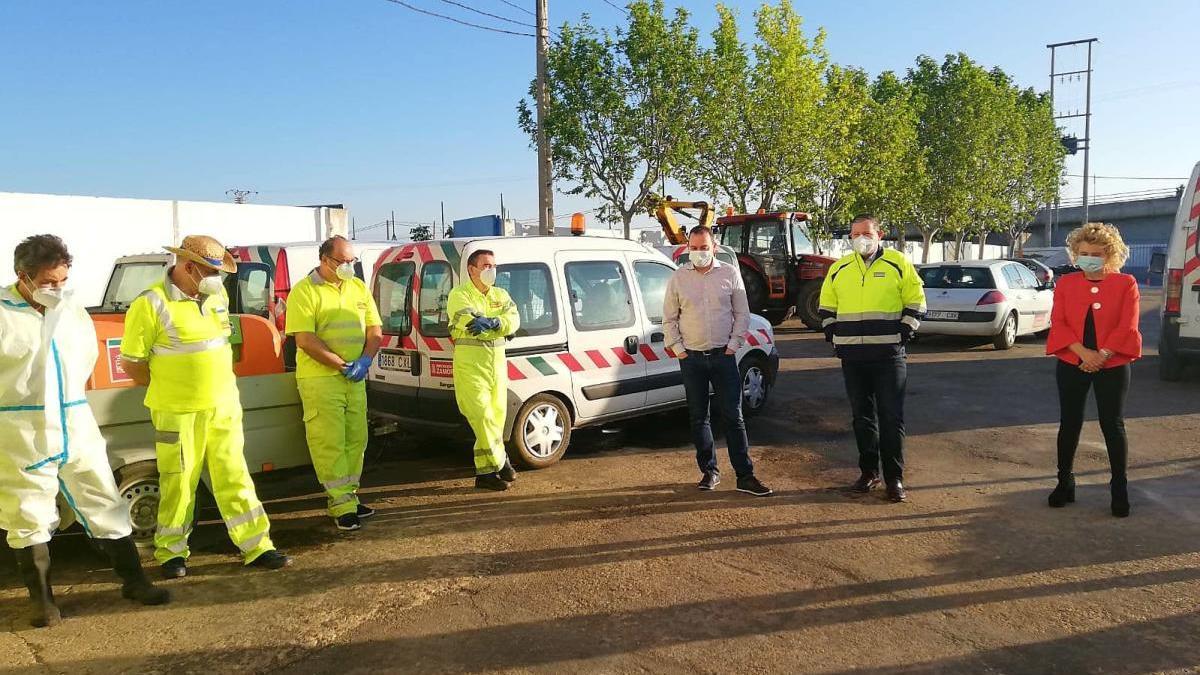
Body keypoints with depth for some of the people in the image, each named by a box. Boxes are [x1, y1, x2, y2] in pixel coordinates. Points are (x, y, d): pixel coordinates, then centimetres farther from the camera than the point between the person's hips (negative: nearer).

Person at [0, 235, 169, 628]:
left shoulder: (72, 311, 7)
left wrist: (67, 399, 14)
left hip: (77, 428, 5)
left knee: (105, 504, 9)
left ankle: (133, 581, 20)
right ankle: (42, 599, 21)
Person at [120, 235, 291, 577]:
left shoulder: (217, 295, 5)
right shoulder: (151, 304, -14)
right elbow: (131, 363, -9)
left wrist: (209, 385, 14)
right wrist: (170, 389, 1)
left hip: (224, 407, 5)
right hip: (178, 413, -5)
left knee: (234, 476, 8)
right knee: (179, 483, 7)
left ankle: (257, 546, 12)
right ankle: (171, 553, 25)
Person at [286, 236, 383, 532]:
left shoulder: (359, 288, 12)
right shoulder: (305, 291, -7)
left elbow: (375, 330, 12)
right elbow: (305, 339, -14)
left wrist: (365, 360, -6)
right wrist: (342, 365, -17)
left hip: (355, 379, 6)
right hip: (320, 379, -6)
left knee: (356, 440, 11)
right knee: (329, 443, -6)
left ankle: (348, 495, 22)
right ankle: (342, 505, -1)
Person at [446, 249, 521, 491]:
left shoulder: (501, 295, 15)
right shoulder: (459, 295, -1)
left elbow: (513, 320, -5)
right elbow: (468, 321, -20)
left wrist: (492, 322, -24)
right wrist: (497, 323, -16)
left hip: (497, 362, 6)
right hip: (470, 364, -6)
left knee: (497, 415, 9)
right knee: (482, 416, -10)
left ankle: (486, 470, 21)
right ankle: (499, 462, 2)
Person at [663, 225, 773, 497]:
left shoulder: (730, 274, 2)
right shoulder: (678, 278, 4)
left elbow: (742, 313, 6)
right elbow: (669, 318, 8)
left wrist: (733, 344, -3)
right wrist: (677, 348, 0)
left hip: (723, 355, -1)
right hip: (691, 358, 1)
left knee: (734, 417, -2)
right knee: (698, 418, 8)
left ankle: (745, 476, 3)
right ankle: (709, 471, 20)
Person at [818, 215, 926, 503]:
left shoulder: (898, 263, 1)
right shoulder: (839, 268, 10)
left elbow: (916, 301, 2)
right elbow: (826, 306, 18)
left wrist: (903, 334, -6)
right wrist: (834, 336, 7)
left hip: (889, 355, -3)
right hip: (852, 357, 3)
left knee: (891, 417, -1)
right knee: (862, 415, 10)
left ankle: (894, 478, 8)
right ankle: (868, 472, 22)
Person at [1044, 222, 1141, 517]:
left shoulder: (1125, 283, 0)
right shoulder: (1066, 283, 4)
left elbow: (1127, 325, -8)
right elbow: (1058, 322, -4)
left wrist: (1102, 355, -17)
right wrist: (1083, 352, -17)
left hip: (1112, 365, -2)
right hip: (1071, 363, 2)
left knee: (1113, 425, 3)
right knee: (1069, 424, 8)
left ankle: (1119, 488, 15)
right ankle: (1065, 482, 20)